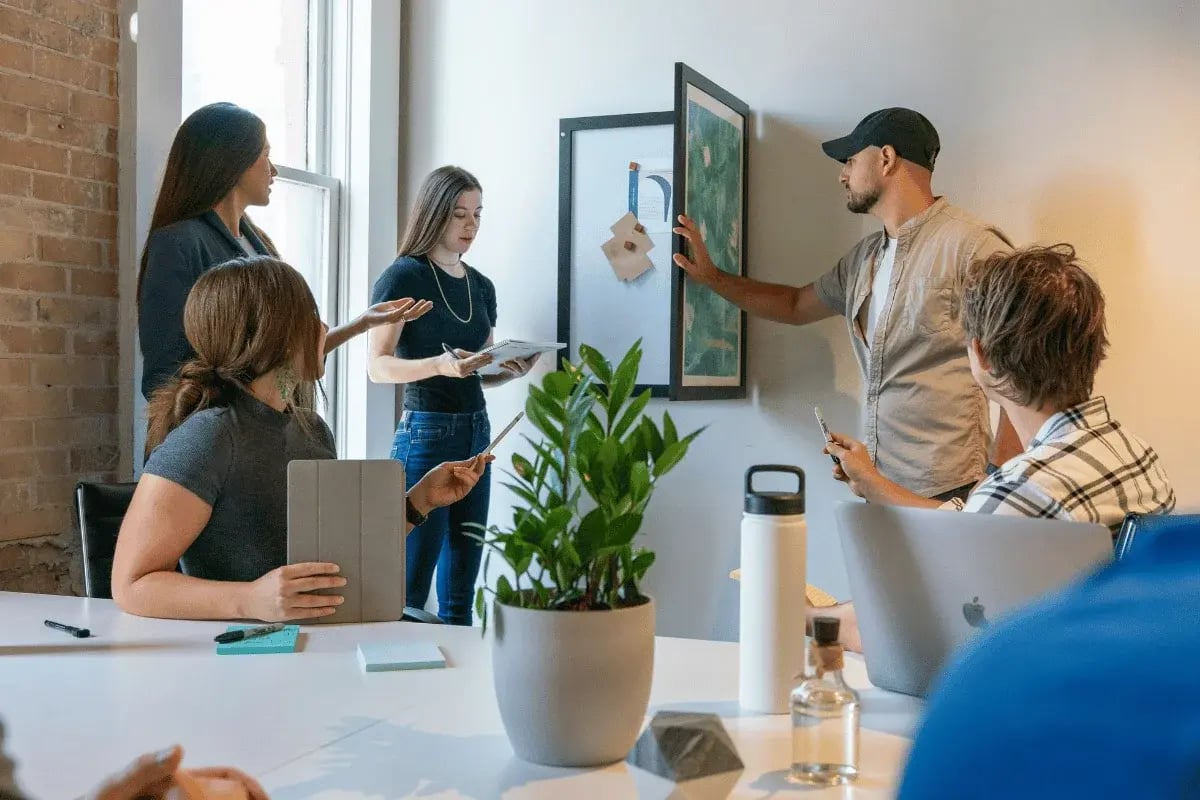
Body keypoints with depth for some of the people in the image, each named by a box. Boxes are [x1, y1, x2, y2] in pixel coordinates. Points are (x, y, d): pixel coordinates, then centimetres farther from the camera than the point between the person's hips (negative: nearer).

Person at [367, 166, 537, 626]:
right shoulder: (404, 276, -6)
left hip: (476, 433, 7)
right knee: (410, 591, -4)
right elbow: (377, 367, -13)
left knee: (460, 594, 10)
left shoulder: (481, 286, 13)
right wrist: (441, 365, -28)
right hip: (426, 433, -6)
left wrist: (511, 371, 0)